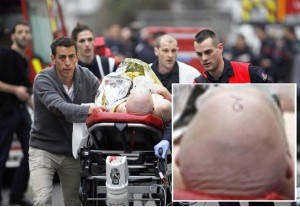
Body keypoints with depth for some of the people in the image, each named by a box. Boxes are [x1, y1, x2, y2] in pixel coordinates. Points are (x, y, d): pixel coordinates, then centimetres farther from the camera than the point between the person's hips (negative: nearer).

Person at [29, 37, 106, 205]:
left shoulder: (87, 77, -4)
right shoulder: (43, 80, -17)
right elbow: (57, 106, -34)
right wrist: (87, 110, -50)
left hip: (73, 151, 4)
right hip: (44, 149, -3)